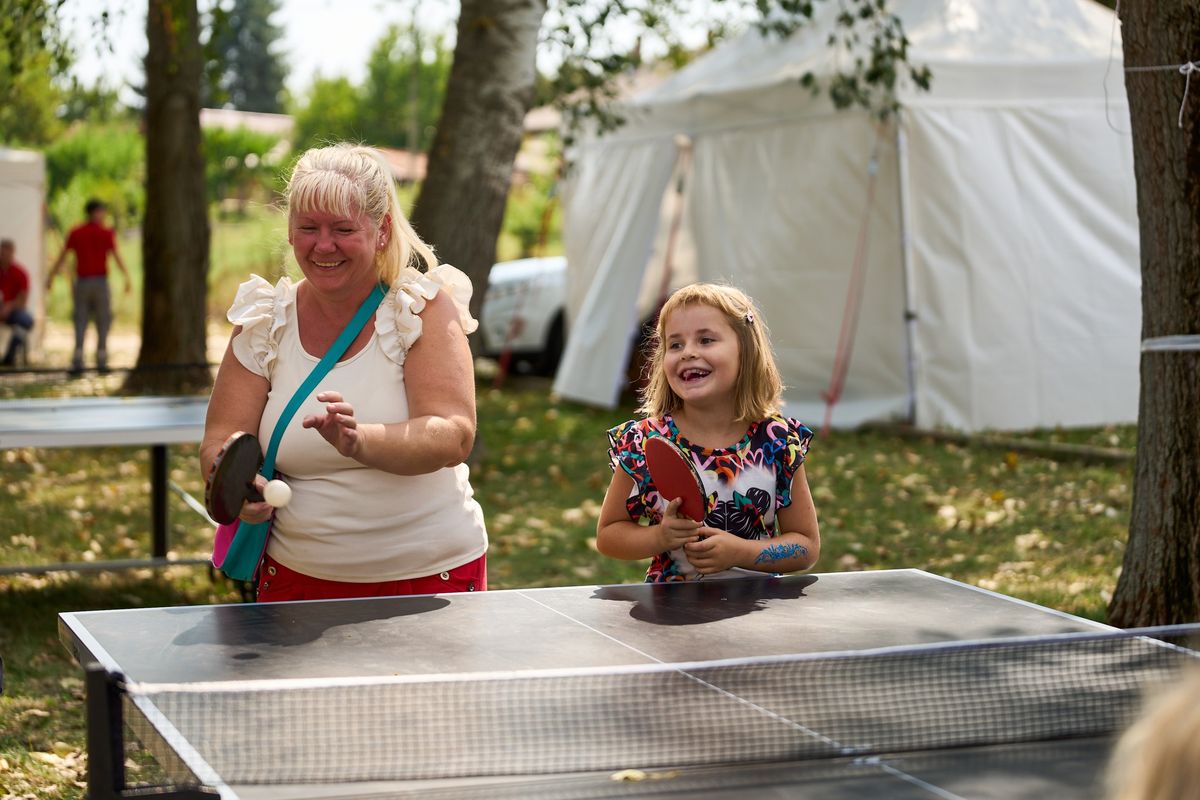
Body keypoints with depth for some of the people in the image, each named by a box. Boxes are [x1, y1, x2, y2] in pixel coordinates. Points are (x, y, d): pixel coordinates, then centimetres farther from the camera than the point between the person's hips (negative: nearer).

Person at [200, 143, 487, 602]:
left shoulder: (425, 307, -8)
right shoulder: (264, 323, 0)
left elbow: (455, 437, -19)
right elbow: (219, 442, -3)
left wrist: (359, 442, -37)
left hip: (428, 580, -4)